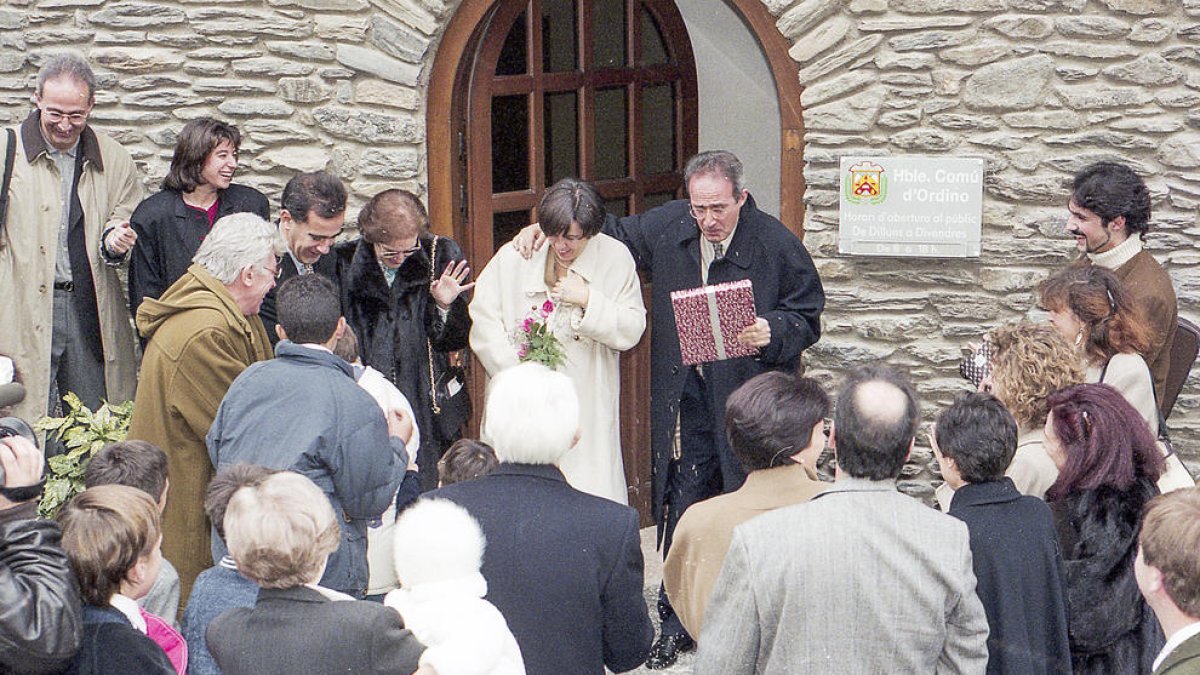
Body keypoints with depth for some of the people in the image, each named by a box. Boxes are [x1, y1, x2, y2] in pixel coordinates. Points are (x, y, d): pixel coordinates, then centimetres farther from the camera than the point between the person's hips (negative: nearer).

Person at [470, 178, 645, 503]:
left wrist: (589, 300, -14)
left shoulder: (615, 258, 1)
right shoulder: (513, 258, 0)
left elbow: (632, 331, -1)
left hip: (588, 406, 0)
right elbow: (483, 320, -1)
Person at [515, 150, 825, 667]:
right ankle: (677, 625, 17)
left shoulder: (778, 246, -10)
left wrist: (772, 334, -22)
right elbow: (611, 235, 19)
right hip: (689, 401, 3)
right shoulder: (667, 228, 2)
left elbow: (807, 316, -2)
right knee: (681, 513, 5)